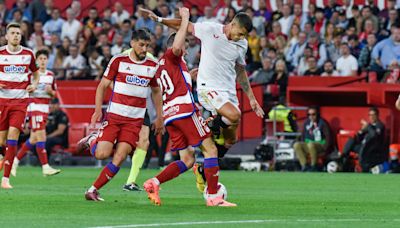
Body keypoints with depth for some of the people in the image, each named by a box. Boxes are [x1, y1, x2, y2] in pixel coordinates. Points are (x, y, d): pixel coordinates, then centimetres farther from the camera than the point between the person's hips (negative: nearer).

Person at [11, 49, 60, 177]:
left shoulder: (51, 75, 11)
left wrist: (50, 91, -4)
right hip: (34, 107, -7)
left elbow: (54, 94, 17)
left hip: (45, 109, 7)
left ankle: (15, 161, 22)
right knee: (41, 136, -14)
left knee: (33, 139, 9)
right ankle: (45, 167, -14)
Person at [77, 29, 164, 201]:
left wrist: (159, 117, 18)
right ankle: (92, 139, 20)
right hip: (114, 115, -2)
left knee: (119, 158, -12)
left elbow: (156, 91, 22)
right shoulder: (118, 61, -1)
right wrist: (98, 110, -8)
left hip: (135, 120, 2)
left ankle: (93, 190, -1)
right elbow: (102, 85, 3)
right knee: (102, 154, -14)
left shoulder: (153, 66, 7)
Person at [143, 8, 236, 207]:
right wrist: (185, 20, -12)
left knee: (187, 160, 7)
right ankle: (213, 196, -13)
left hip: (169, 114, 9)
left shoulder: (160, 66, 26)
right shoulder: (171, 56, 2)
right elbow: (176, 46, -22)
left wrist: (190, 76, 37)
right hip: (184, 109, -9)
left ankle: (153, 183, -9)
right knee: (210, 149, -6)